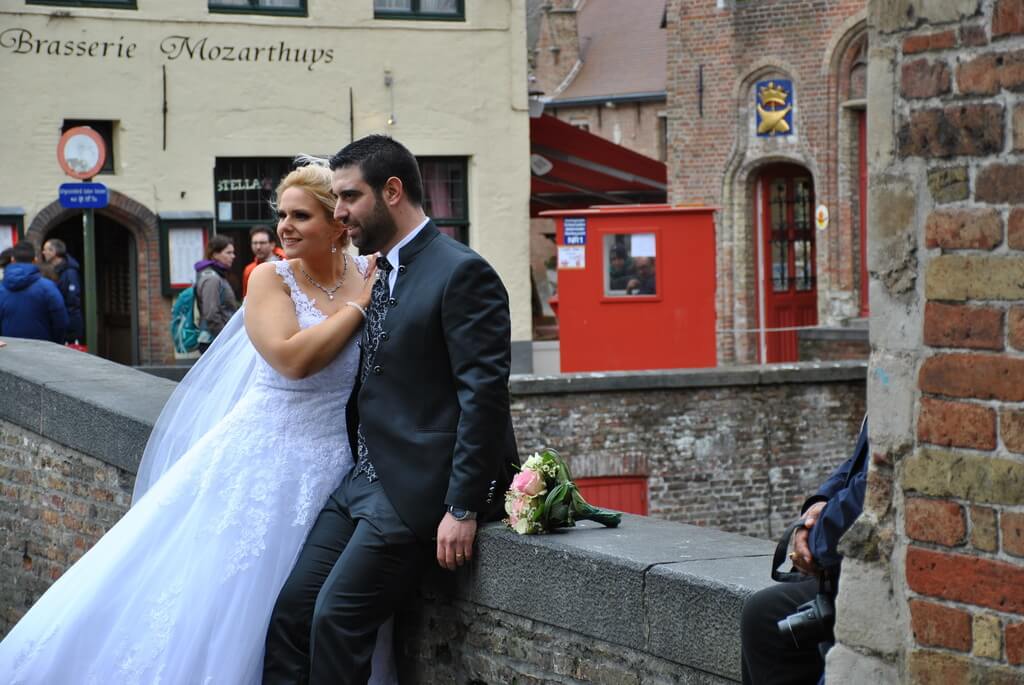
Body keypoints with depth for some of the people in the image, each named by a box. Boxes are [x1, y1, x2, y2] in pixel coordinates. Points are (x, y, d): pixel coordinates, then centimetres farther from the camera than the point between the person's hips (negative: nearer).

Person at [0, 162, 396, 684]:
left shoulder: (372, 274, 3)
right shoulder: (272, 278, -4)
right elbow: (292, 358, -20)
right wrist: (359, 306, -14)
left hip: (339, 469, 2)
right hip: (265, 461, -2)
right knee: (210, 595, -2)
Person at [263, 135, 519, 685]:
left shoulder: (461, 273, -12)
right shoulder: (380, 274, 16)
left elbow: (484, 395, -17)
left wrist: (464, 508, -20)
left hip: (419, 488, -8)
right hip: (366, 478, 8)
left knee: (337, 617, -13)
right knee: (290, 611, 0)